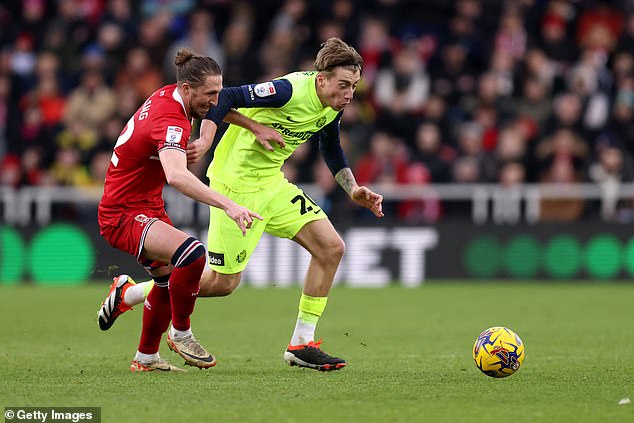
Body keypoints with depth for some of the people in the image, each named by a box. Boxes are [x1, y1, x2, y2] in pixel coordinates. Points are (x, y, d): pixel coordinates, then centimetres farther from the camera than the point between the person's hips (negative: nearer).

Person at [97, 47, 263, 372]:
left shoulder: (168, 95, 0)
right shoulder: (172, 122, -30)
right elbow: (176, 176, -50)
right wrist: (227, 205, -58)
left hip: (147, 207, 11)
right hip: (123, 215, -11)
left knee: (171, 280, 21)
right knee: (192, 254, -30)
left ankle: (146, 357, 37)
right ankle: (180, 333, -10)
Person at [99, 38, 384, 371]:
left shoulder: (333, 106, 1)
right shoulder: (290, 91, -26)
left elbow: (331, 149, 20)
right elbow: (225, 97, -28)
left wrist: (353, 190, 10)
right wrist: (205, 140, -41)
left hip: (271, 182, 8)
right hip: (236, 184, -8)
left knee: (331, 247, -3)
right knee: (223, 283, -2)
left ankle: (301, 345, 5)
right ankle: (129, 294, 17)